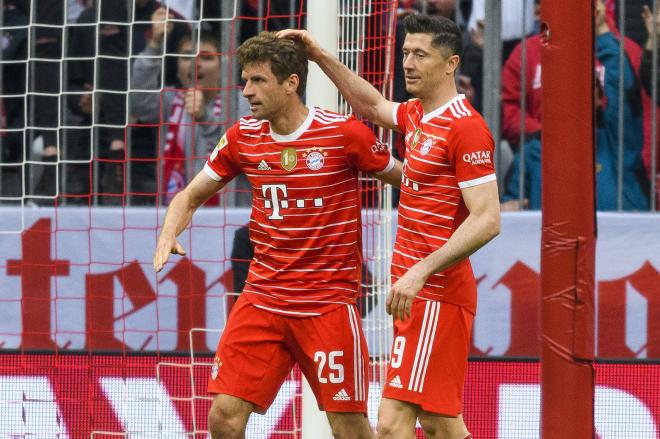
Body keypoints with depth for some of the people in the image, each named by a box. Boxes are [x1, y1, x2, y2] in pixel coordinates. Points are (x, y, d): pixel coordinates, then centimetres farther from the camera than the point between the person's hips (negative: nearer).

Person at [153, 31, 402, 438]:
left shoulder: (345, 134, -9)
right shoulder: (242, 137, 4)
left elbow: (406, 179, 3)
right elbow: (191, 196, 15)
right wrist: (168, 237, -5)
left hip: (328, 304, -4)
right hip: (262, 297, 4)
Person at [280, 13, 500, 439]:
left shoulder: (466, 127, -15)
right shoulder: (417, 116, 12)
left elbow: (487, 220, -21)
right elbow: (372, 104, 35)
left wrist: (422, 271, -26)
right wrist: (321, 56, 30)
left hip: (436, 297, -10)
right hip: (418, 294, 10)